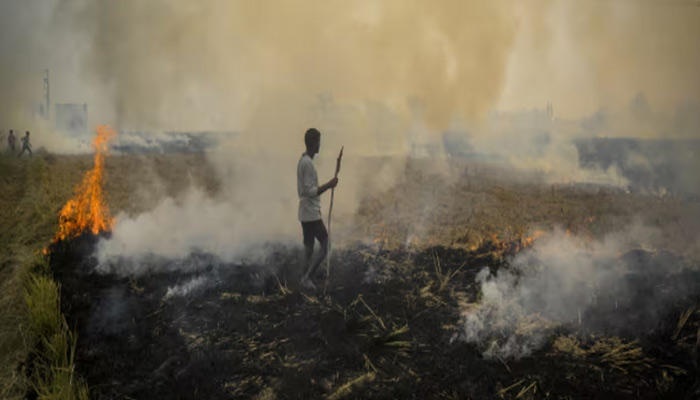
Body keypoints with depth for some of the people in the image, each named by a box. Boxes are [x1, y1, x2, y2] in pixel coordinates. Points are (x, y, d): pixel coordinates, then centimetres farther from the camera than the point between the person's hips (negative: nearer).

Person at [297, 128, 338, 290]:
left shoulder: (302, 161, 12)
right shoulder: (308, 163, -18)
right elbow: (310, 191, -22)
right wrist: (328, 185, -20)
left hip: (305, 213, 10)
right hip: (312, 214, -10)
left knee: (309, 246, 12)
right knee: (325, 247, -6)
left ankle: (307, 279, 14)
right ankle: (307, 277, -6)